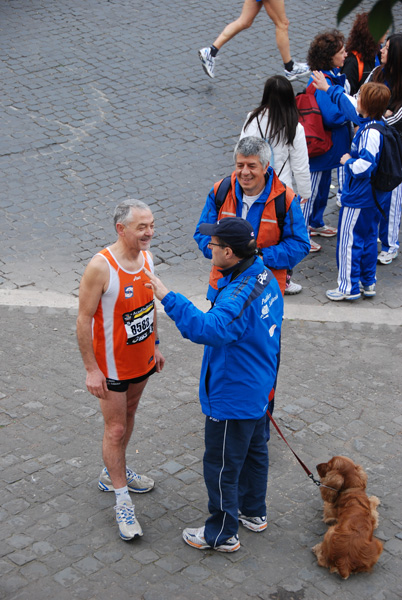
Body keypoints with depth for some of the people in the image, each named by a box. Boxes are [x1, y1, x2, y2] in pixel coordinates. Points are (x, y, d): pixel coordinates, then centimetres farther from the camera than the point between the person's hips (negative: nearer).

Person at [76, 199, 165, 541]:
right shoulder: (100, 268, -27)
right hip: (112, 364, -7)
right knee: (116, 429, 2)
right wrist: (91, 369, -19)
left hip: (141, 358, 7)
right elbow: (84, 320, -21)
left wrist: (154, 346, 16)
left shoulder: (146, 257, -4)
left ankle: (113, 474, 44)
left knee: (129, 415, 23)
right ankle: (122, 501, 12)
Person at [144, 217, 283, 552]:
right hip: (257, 389, 10)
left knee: (221, 465, 7)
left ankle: (222, 534, 23)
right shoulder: (266, 278, -1)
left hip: (232, 398, -10)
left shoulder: (240, 295, -33)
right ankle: (254, 512, 45)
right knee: (254, 450, 26)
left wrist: (168, 299, -46)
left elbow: (209, 329, -49)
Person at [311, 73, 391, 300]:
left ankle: (349, 287, 9)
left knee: (349, 240, 1)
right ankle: (368, 283, 29)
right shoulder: (374, 122, 2)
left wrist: (349, 161, -14)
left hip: (359, 198, -10)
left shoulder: (371, 133, -27)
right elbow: (350, 105, 18)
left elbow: (364, 166, -35)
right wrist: (329, 89, 28)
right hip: (374, 196, 10)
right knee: (368, 237, 18)